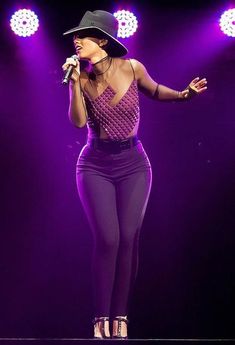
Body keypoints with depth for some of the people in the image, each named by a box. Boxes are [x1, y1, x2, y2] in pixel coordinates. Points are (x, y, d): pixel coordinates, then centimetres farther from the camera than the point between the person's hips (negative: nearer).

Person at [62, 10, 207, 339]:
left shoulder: (131, 67, -5)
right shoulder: (83, 78, -3)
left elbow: (154, 91, 14)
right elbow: (78, 121, -15)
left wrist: (183, 94, -1)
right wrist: (75, 83, -22)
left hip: (133, 164, 0)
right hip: (95, 165, 0)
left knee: (128, 238, -6)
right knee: (108, 239, -12)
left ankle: (121, 316, 4)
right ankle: (102, 317, -3)